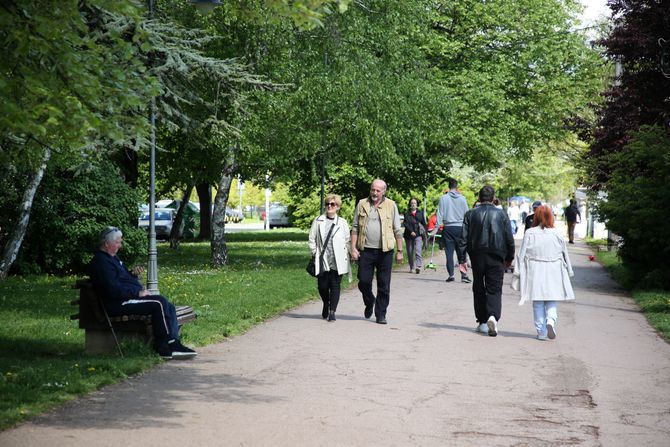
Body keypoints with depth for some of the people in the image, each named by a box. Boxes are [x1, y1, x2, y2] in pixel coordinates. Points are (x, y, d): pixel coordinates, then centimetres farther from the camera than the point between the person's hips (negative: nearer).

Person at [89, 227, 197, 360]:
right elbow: (114, 290, -22)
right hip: (117, 304, -11)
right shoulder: (101, 262, -12)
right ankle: (166, 346, -19)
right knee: (159, 302, -24)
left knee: (169, 307, -2)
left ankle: (173, 343, -12)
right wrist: (138, 293, -16)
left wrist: (133, 273, 11)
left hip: (131, 297, 11)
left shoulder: (112, 257, 22)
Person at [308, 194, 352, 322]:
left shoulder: (342, 223, 5)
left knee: (335, 286, -4)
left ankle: (332, 311, 0)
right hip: (322, 261, 1)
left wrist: (346, 256, 0)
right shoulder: (318, 221, 5)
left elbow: (347, 241, 8)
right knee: (322, 286, 4)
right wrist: (315, 253, 1)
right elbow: (312, 239, 7)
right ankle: (326, 304, 32)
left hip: (338, 262, -1)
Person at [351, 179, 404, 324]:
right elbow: (355, 227, 8)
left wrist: (399, 251, 3)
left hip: (385, 251, -1)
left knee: (384, 285, 2)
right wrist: (353, 248, -1)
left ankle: (381, 314, 12)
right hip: (365, 250, 1)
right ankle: (369, 302, 29)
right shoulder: (362, 204, 7)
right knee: (363, 282, 1)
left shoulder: (391, 206, 4)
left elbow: (398, 230, 6)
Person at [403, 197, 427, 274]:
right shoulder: (407, 214, 6)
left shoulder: (420, 213, 11)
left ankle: (418, 266, -28)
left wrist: (424, 233, 7)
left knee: (418, 251, -18)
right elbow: (406, 224, -5)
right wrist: (411, 231, -19)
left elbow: (424, 224, 15)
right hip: (409, 235, 1)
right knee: (410, 253, 6)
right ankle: (412, 267, 20)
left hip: (418, 235, -1)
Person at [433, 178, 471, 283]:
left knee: (449, 252, 2)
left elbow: (440, 214, -1)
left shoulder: (443, 198, -1)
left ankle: (451, 274, -2)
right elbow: (466, 214, 7)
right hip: (460, 227, 0)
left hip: (448, 227, 0)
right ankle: (464, 274, -4)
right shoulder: (462, 199, 2)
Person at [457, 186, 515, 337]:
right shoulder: (502, 214, 0)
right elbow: (510, 239, 2)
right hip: (496, 258, -1)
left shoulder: (470, 214, 1)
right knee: (494, 290, -1)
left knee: (479, 290, 13)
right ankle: (493, 317, -24)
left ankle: (482, 322, 16)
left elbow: (463, 238, -1)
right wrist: (509, 258, 14)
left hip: (477, 257, 1)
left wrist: (461, 259, 2)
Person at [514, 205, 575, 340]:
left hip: (535, 273, -1)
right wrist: (568, 272, 17)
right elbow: (565, 255, 6)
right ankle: (550, 321, -17)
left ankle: (541, 332, 7)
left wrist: (518, 273, 3)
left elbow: (522, 254, -4)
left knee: (538, 303, 8)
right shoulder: (557, 234, -3)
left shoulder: (529, 233, -6)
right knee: (551, 302, 10)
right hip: (553, 272, 1)